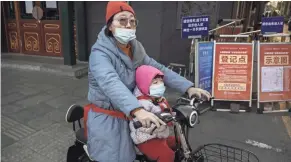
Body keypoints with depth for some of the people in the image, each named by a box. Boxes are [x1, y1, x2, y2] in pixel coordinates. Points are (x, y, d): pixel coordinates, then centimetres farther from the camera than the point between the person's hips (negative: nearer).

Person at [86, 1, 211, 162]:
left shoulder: (136, 49, 1)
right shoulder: (100, 53, -21)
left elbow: (158, 69, -3)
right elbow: (111, 83, -39)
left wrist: (188, 87, -14)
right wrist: (137, 110, -55)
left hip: (127, 117, 6)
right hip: (106, 120, -6)